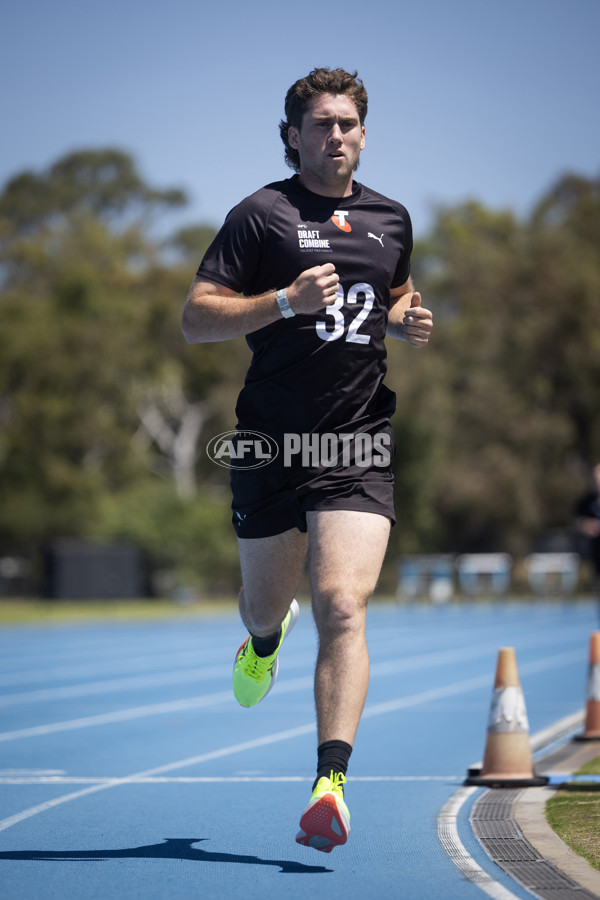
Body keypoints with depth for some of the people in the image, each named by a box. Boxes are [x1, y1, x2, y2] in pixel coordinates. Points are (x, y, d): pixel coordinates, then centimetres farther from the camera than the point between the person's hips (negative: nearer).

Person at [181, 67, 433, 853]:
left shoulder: (392, 219, 12)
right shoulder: (261, 215, -2)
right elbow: (195, 319, -7)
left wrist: (409, 321, 7)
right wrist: (286, 301, -21)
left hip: (359, 447, 1)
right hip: (271, 444, -1)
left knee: (342, 606, -16)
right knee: (264, 604, 16)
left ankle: (330, 785, -20)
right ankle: (266, 640, 56)